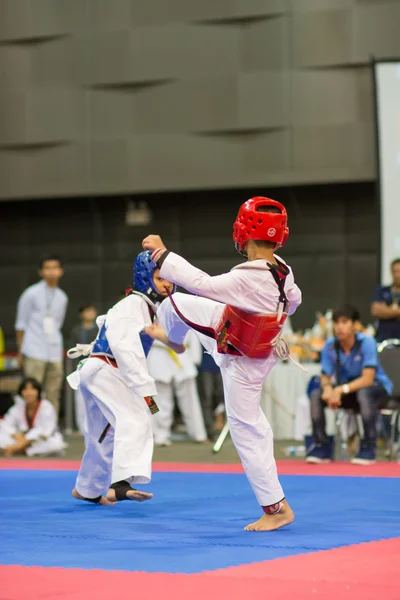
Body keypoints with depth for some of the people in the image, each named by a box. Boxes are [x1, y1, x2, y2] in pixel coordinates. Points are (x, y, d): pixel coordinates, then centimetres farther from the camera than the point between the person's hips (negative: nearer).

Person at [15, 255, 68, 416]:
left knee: (53, 395, 3)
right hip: (34, 353, -5)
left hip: (55, 353, 5)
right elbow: (21, 323, 4)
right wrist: (20, 351, 5)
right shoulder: (31, 293, -1)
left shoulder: (62, 297, 13)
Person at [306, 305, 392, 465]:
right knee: (316, 395, -18)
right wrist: (328, 388, -32)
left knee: (364, 394, -38)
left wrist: (341, 390, -40)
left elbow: (367, 379, -27)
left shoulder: (366, 342, -22)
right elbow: (325, 377, -7)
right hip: (346, 388, 4)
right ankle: (321, 447, -10)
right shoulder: (330, 345, -10)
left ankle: (369, 448, -26)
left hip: (376, 387, -4)